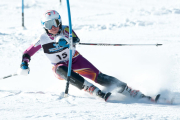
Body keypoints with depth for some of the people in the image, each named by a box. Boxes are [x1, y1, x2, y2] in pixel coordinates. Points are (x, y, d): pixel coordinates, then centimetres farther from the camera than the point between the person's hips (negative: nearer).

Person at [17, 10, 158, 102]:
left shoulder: (65, 30, -15)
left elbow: (75, 39, -35)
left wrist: (70, 40, -57)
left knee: (99, 77, -15)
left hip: (76, 60, 0)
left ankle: (135, 93, -15)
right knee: (62, 70, -37)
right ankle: (98, 93, -44)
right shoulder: (43, 40, -11)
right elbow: (27, 53, 0)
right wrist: (24, 65, -18)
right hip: (60, 66, 0)